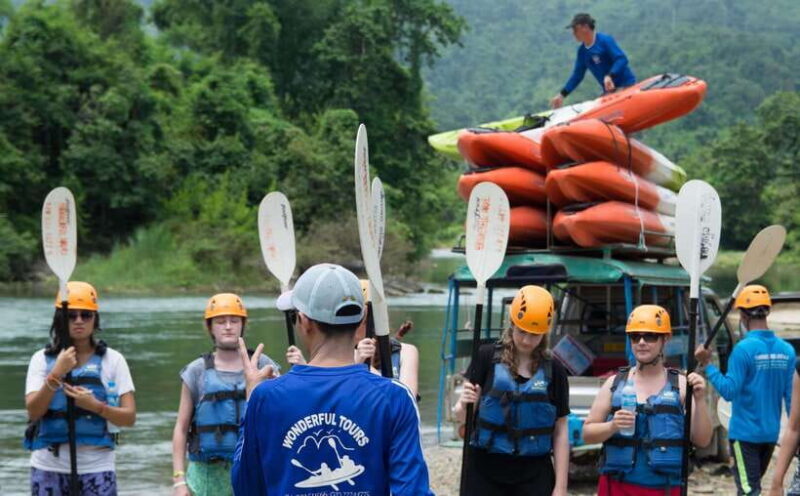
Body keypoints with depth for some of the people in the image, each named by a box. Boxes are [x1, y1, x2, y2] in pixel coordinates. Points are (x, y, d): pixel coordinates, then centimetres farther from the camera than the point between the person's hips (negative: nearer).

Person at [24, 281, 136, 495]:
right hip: (49, 467, 1)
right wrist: (56, 374, -17)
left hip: (96, 467, -1)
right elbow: (33, 411, -6)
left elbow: (129, 417, 0)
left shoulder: (112, 360, 4)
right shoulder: (42, 359, 6)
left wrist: (96, 406, -17)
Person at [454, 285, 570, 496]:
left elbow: (560, 432, 5)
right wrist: (464, 406, -25)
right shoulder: (488, 357, -2)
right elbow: (462, 415, -1)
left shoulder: (553, 370, 2)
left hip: (534, 475, 1)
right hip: (485, 471, -1)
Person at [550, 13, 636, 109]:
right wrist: (562, 95, 12)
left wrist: (610, 76, -34)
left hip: (625, 86, -7)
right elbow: (577, 75, 16)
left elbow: (622, 59, -19)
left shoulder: (605, 40, -12)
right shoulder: (582, 51, 10)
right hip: (608, 91, 7)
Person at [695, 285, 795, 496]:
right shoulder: (786, 350, 1)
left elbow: (729, 391, -19)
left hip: (745, 433, -6)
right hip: (771, 432, 6)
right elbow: (791, 396, 5)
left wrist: (707, 365, -13)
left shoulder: (744, 348, -17)